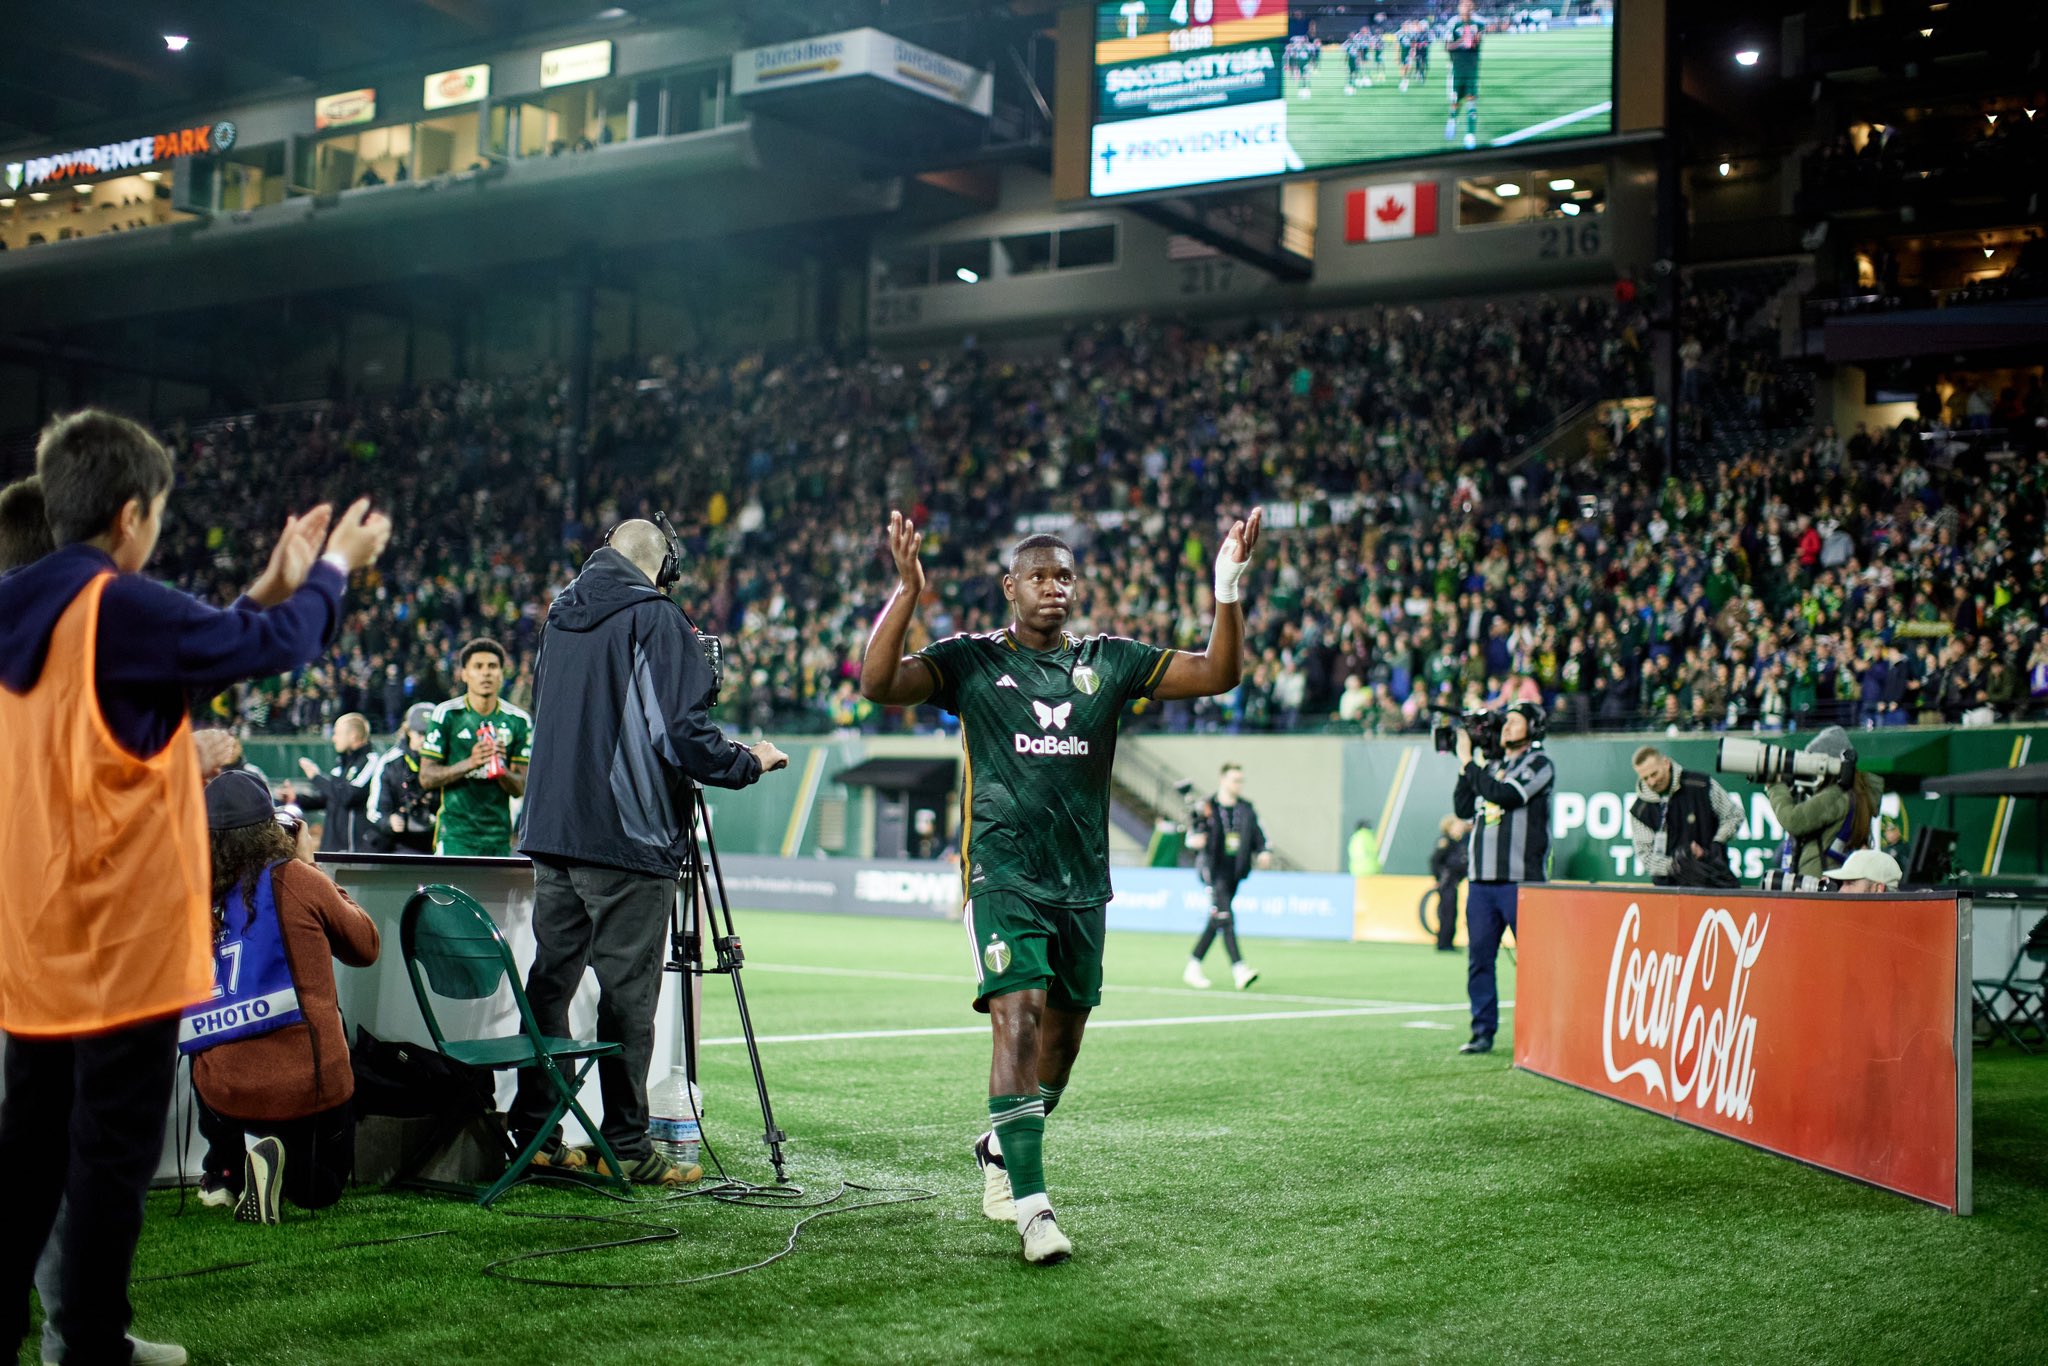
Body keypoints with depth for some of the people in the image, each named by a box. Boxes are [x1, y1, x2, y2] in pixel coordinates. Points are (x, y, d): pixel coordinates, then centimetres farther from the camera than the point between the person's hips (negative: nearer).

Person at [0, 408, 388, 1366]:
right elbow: (274, 646, -11)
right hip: (121, 937, -8)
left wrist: (270, 588, 19)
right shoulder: (118, 606, -17)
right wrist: (333, 568, 6)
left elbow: (183, 660, 19)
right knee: (111, 1156, 2)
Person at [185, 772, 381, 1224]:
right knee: (319, 1188, 23)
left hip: (222, 1090, 3)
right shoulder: (297, 881, -9)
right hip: (308, 1085, -3)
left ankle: (223, 1168, 17)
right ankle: (280, 1161, -10)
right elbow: (366, 947, 6)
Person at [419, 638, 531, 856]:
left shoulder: (518, 720, 7)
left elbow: (520, 788, 6)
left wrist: (502, 769, -16)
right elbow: (426, 777, -4)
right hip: (456, 835, -4)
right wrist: (469, 764, -19)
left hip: (499, 836, 4)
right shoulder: (448, 714, -2)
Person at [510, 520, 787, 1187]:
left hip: (551, 832, 7)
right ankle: (625, 1147, 0)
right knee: (627, 991, -3)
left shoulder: (561, 618, 15)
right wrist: (750, 761, 0)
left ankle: (533, 1134, 15)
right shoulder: (657, 620, -8)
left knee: (549, 979, 10)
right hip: (627, 838, -7)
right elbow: (681, 735, -16)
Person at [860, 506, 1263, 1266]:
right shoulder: (971, 660, 1)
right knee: (1017, 1021, -17)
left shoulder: (1108, 662, 9)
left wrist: (1228, 592, -11)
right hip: (1002, 876, -4)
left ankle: (1001, 1147, 38)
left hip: (1083, 881, 5)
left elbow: (1216, 675, 4)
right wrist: (907, 591, -26)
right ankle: (1033, 1206, -15)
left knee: (1063, 1034, 12)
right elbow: (879, 684, -14)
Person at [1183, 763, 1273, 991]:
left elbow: (1259, 835, 12)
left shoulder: (1247, 810, 12)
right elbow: (1192, 837, -1)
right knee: (1225, 918, -18)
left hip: (1234, 872, 6)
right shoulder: (1206, 808, -3)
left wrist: (1264, 852, -7)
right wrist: (1195, 840, -23)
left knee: (1215, 922, 11)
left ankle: (1193, 968, 22)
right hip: (1214, 871, -6)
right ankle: (1239, 969, -24)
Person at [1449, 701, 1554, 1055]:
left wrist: (1468, 761, -9)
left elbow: (1502, 795, -17)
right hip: (1482, 880, 6)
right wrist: (1465, 768, 6)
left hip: (1522, 881, -6)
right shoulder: (1491, 765, 19)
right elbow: (1463, 809, 14)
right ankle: (1483, 1032, 12)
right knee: (1478, 959, 5)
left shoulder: (1539, 764, -2)